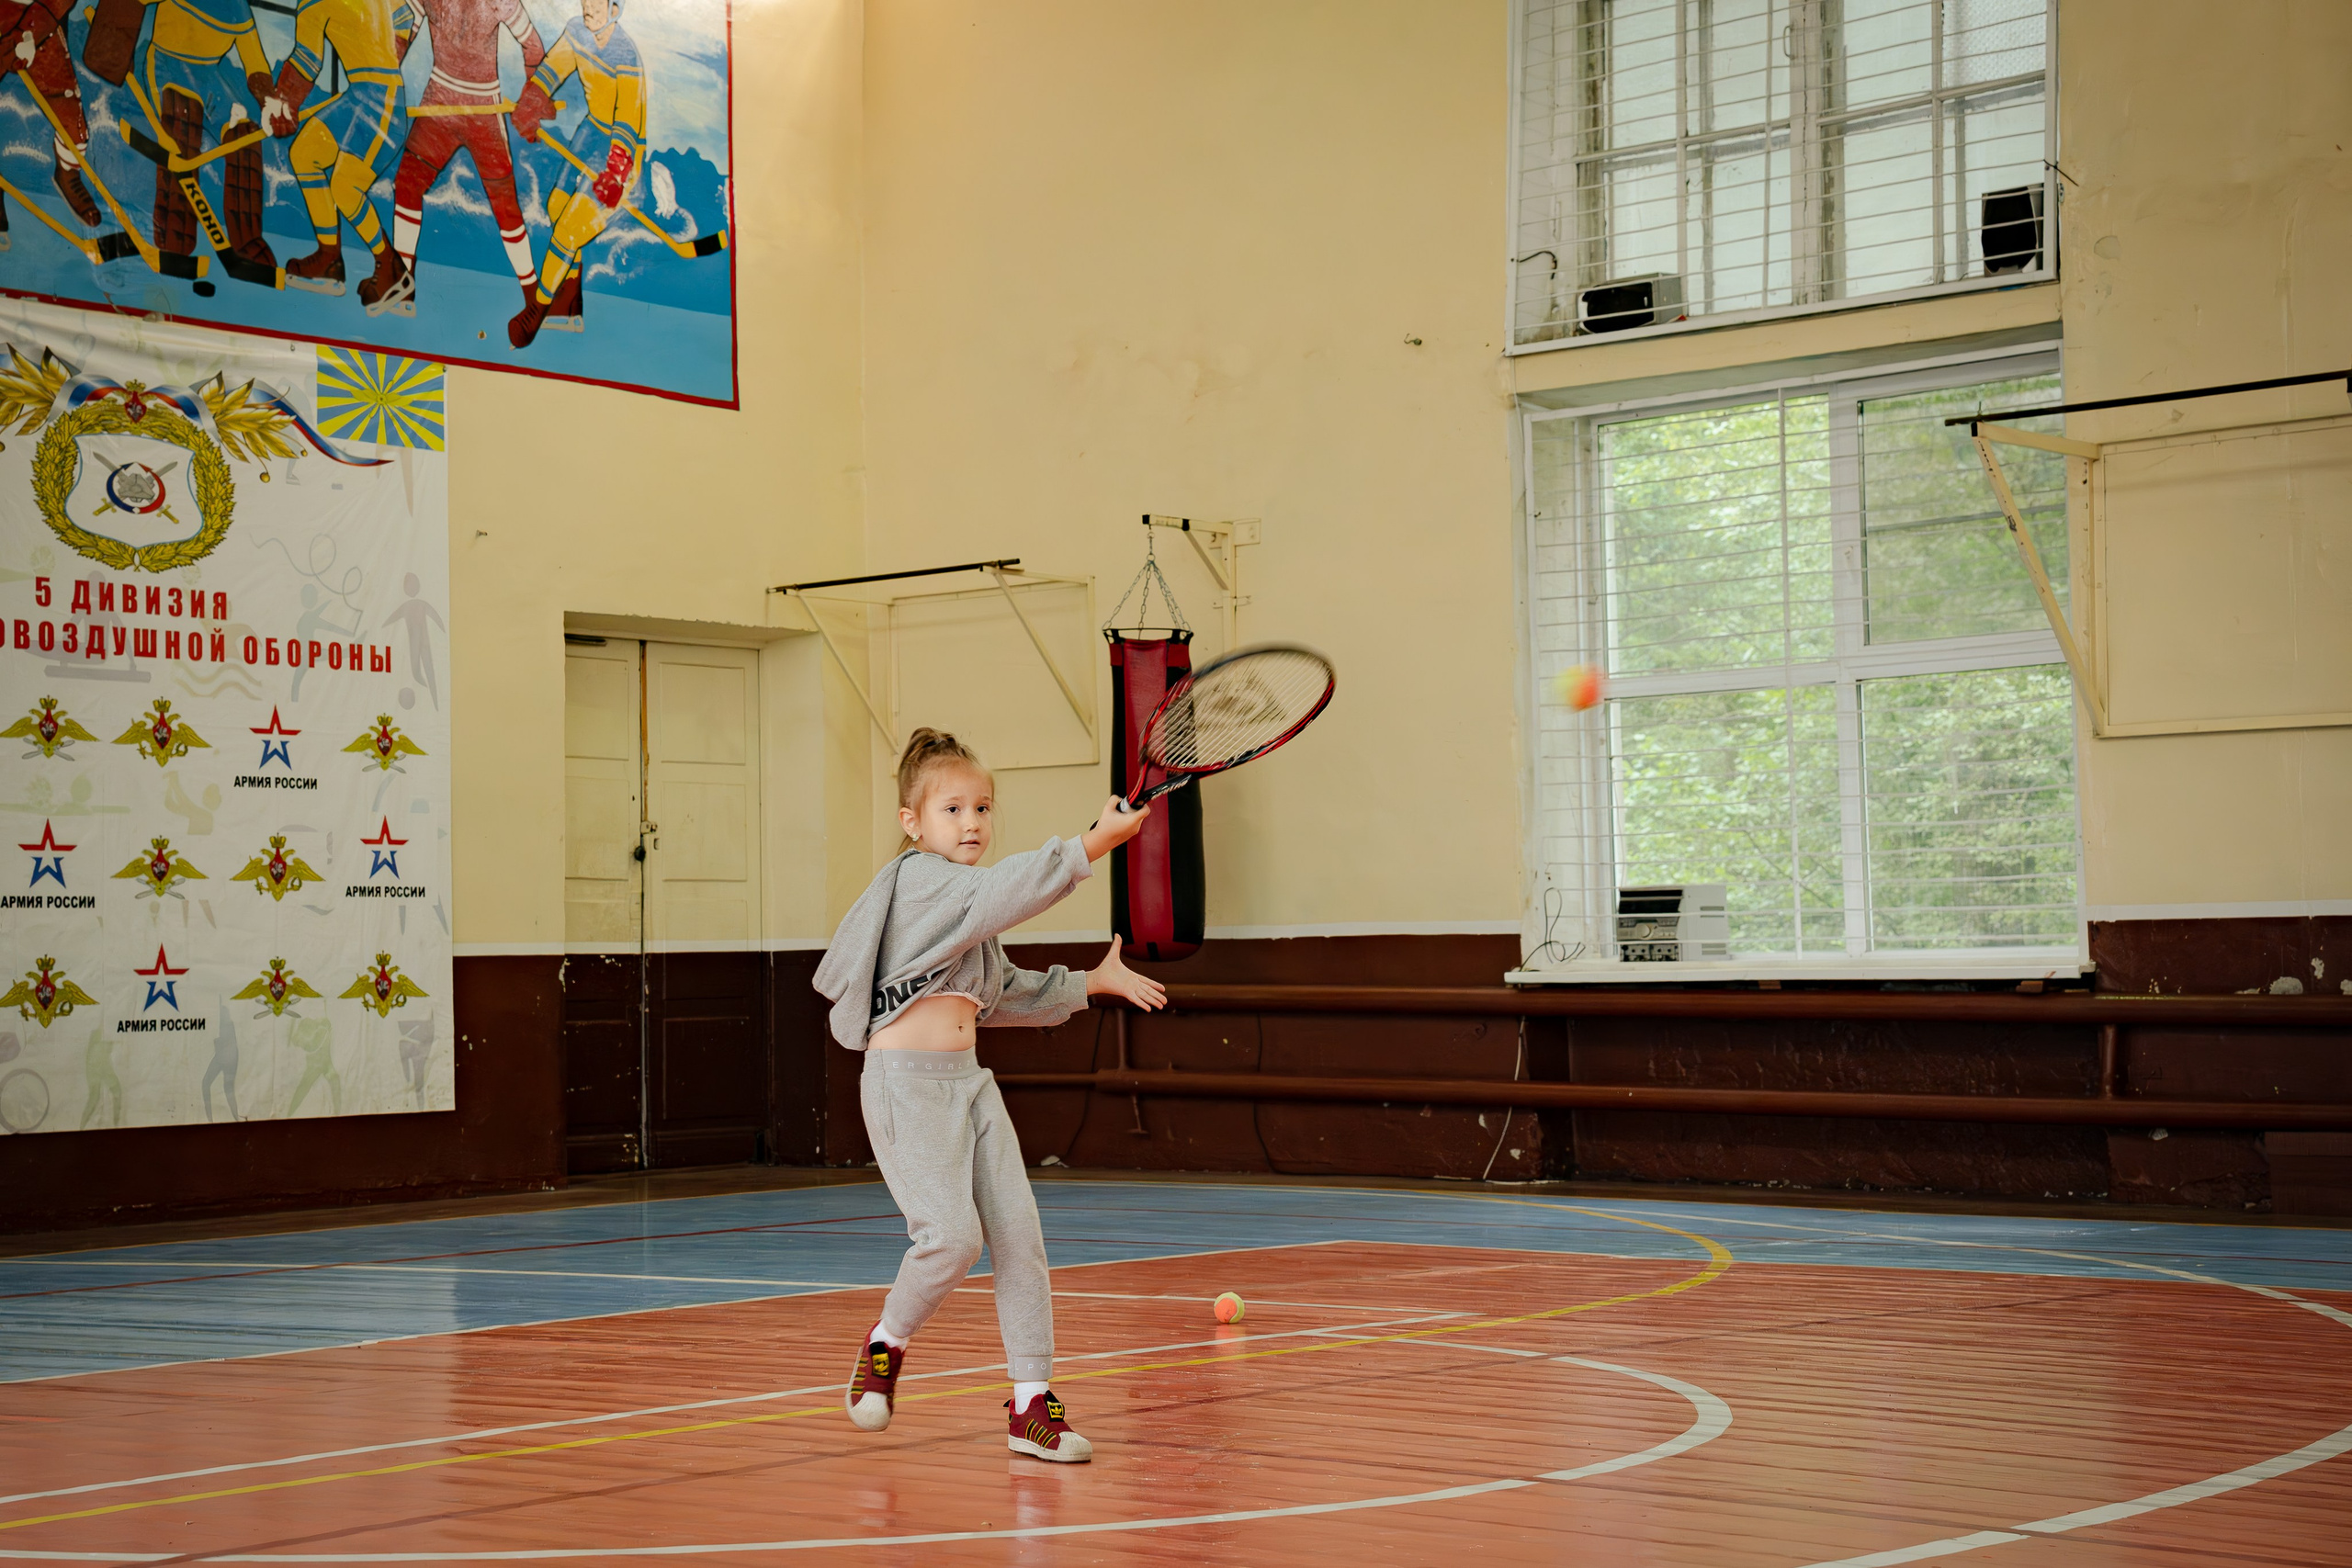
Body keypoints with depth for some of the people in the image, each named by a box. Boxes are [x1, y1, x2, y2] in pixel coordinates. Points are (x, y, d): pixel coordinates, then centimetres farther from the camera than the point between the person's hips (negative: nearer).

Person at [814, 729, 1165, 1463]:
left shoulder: (971, 907, 18)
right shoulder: (918, 879, -10)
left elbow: (1000, 992, 31)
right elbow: (1007, 889, -28)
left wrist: (1091, 982, 28)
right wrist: (1092, 845, -35)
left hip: (967, 1080, 8)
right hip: (906, 1080, -8)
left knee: (1017, 1233, -2)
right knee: (952, 1234, -19)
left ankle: (1032, 1405, 3)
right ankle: (886, 1343, 10)